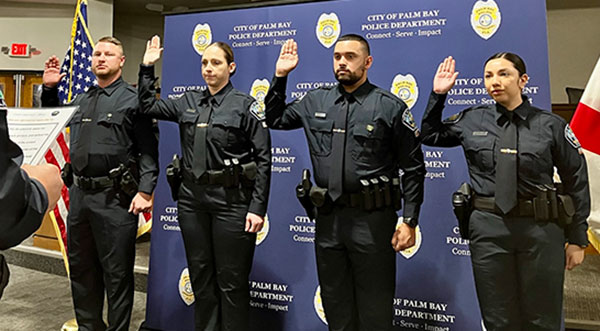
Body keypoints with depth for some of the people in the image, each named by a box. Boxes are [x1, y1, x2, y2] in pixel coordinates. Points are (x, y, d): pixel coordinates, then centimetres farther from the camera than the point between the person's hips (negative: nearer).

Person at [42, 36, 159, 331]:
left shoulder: (132, 99, -4)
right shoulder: (82, 101, 15)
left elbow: (148, 150, -10)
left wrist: (145, 191, -19)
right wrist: (49, 89, 19)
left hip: (114, 197, -7)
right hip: (80, 193, 7)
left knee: (117, 273, 3)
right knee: (80, 268, 18)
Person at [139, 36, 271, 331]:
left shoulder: (246, 105, -5)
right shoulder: (188, 102, 11)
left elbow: (263, 158, -9)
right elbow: (148, 106, 19)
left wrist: (257, 208, -14)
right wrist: (147, 67, 11)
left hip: (231, 200, -5)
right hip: (192, 199, 5)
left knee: (231, 280, 4)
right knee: (200, 276, 16)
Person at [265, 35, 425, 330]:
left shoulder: (390, 106, -5)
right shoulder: (316, 101, 8)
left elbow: (413, 168, -4)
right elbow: (274, 119, 20)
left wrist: (409, 222, -9)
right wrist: (280, 76, 11)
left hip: (372, 218, -4)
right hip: (328, 217, 4)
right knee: (335, 306, 19)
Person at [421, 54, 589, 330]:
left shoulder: (550, 125, -1)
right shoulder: (472, 120, 3)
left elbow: (577, 183, 3)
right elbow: (430, 135, 17)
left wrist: (577, 239, 4)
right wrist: (438, 95, 7)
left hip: (540, 228, -1)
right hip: (488, 227, 1)